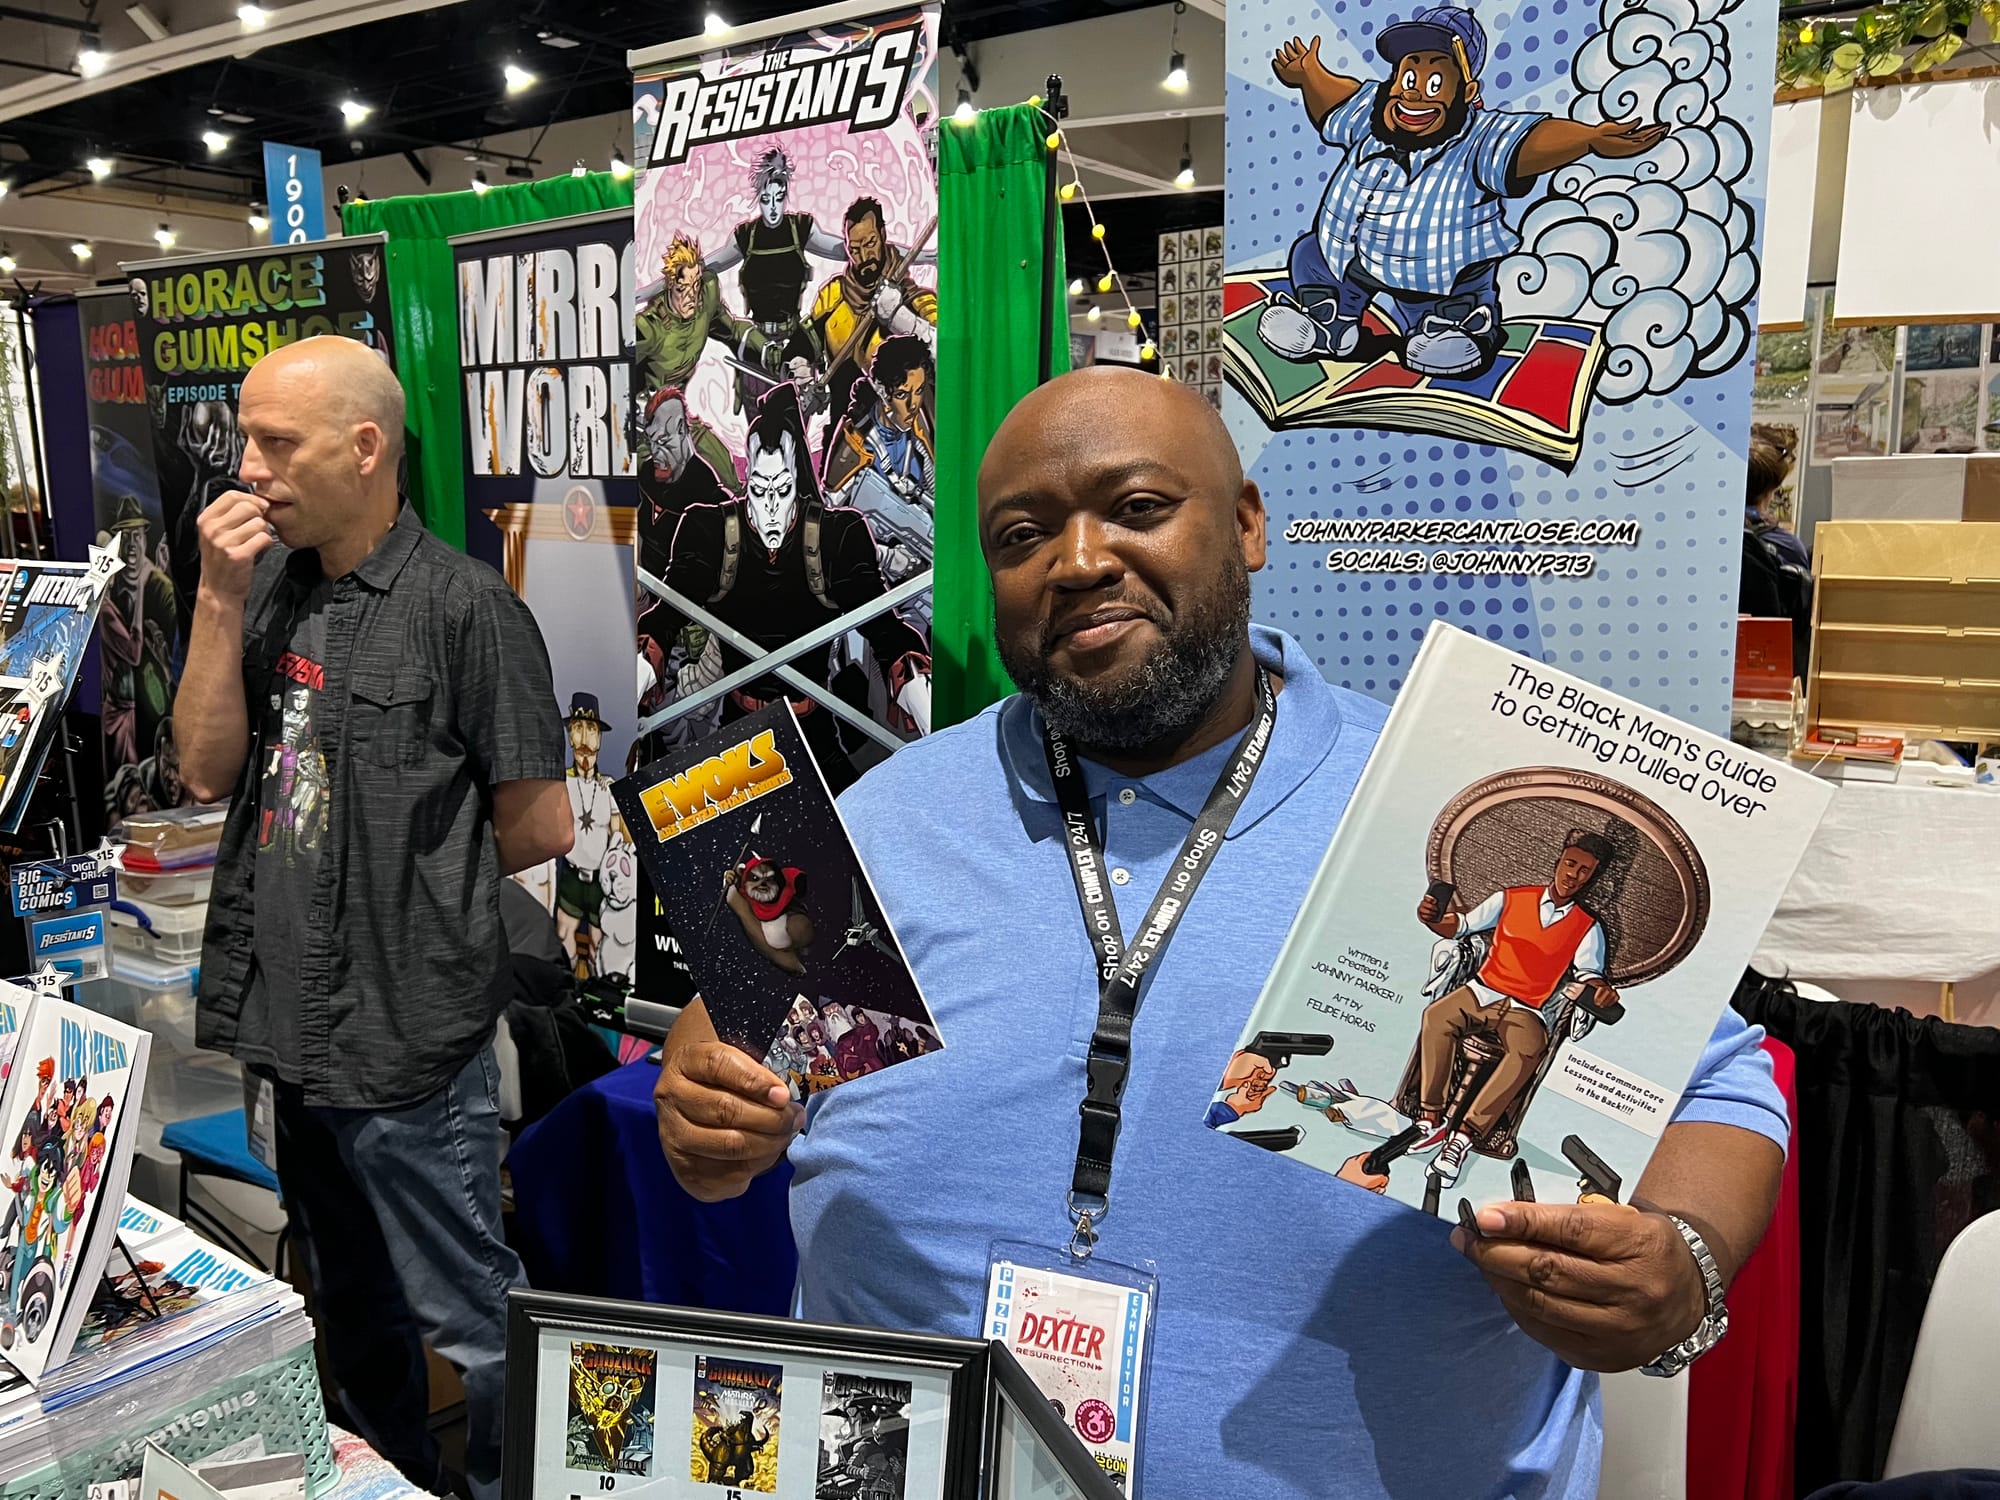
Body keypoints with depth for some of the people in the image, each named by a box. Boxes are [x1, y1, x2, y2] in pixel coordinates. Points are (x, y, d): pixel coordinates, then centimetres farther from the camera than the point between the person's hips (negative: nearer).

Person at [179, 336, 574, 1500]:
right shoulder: (267, 584, 5)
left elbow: (541, 827, -11)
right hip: (277, 1025, 7)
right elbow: (208, 770, -1)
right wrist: (220, 601, -9)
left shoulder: (466, 605, -14)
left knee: (466, 1323, 8)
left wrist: (413, 871, 2)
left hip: (408, 1040, -7)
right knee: (352, 1313, 25)